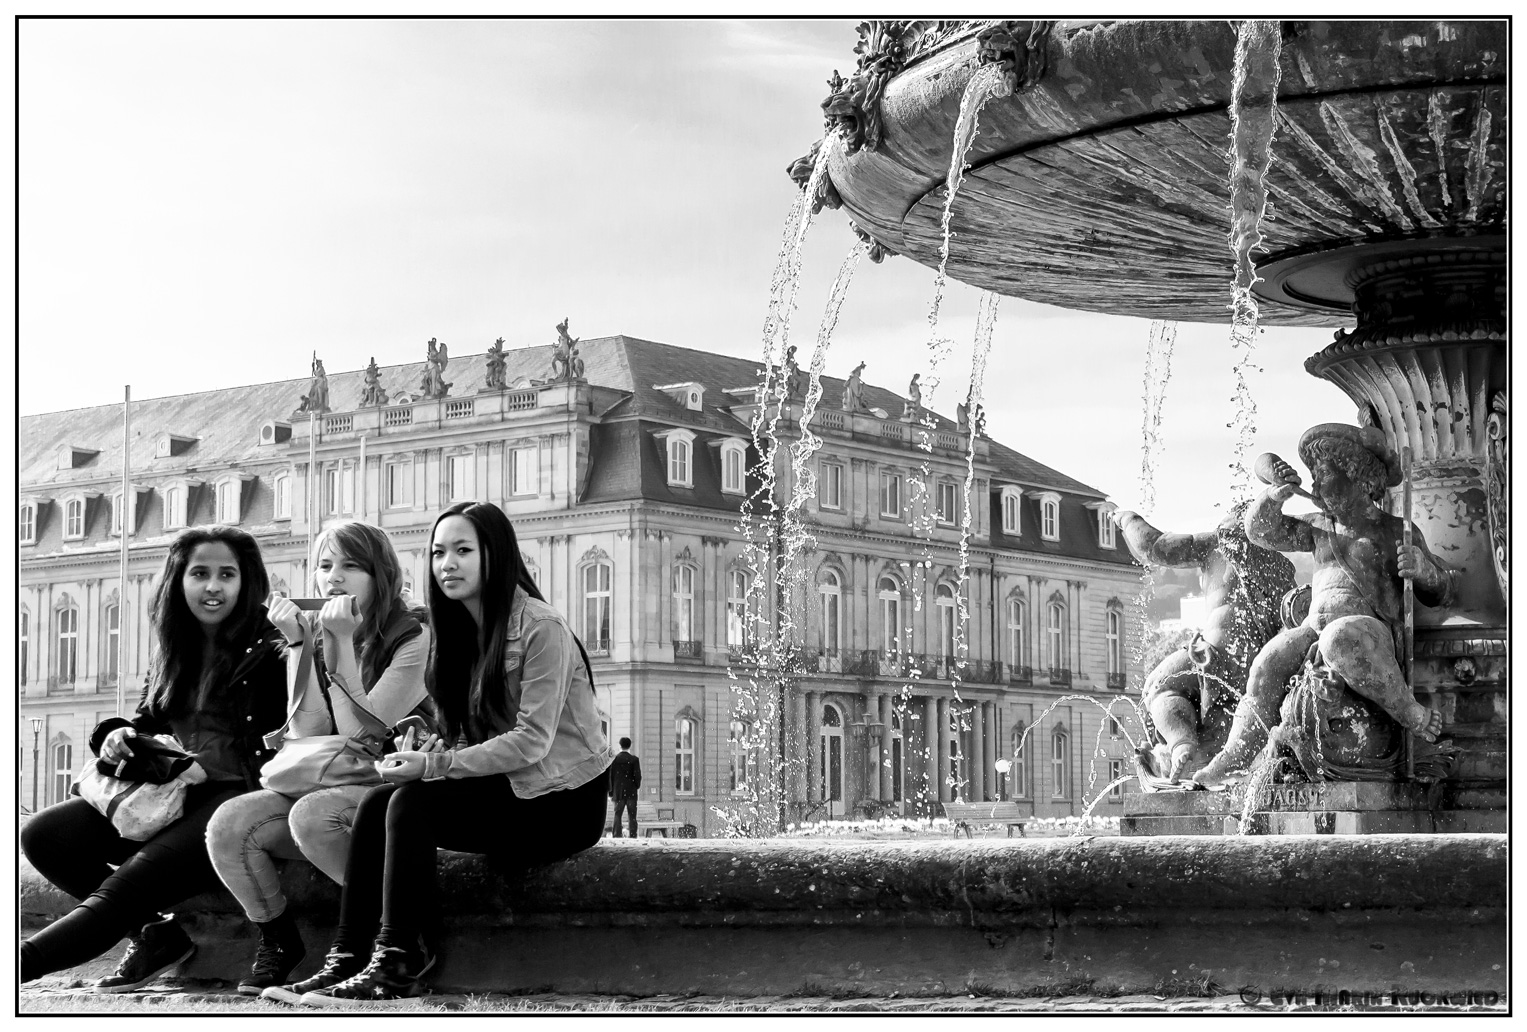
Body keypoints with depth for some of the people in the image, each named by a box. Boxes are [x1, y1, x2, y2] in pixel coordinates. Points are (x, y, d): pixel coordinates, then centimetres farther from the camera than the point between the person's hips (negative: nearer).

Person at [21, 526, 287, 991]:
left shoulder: (269, 651, -2)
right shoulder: (170, 652, 19)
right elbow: (147, 721, 26)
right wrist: (116, 734, 4)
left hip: (236, 797, -8)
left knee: (133, 880, -31)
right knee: (42, 834, -11)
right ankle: (153, 932, -10)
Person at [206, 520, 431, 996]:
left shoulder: (412, 638, -7)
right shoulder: (313, 634, 9)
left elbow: (360, 734, -15)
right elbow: (306, 736, -3)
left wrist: (342, 642, -17)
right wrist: (299, 644, -9)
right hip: (326, 784, 5)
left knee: (311, 815, -34)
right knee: (228, 824, -19)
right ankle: (279, 944, 1)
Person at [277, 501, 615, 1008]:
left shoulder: (541, 628, -14)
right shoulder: (462, 633, 13)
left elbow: (531, 741, -20)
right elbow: (470, 736, 11)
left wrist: (434, 766, -22)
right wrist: (432, 750, -11)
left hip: (562, 800, -8)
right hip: (505, 788, 8)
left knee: (412, 804, -23)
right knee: (376, 801, -11)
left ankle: (399, 966, -20)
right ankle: (348, 958, -15)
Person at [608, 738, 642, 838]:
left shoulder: (613, 759, -1)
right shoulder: (634, 759, -5)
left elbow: (610, 776, 0)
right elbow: (637, 775, -7)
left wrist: (611, 792, 7)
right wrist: (637, 786, 11)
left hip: (618, 792, 1)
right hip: (631, 792, -1)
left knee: (617, 815, 3)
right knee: (632, 817, 2)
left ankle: (616, 836, -6)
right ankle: (633, 837, -5)